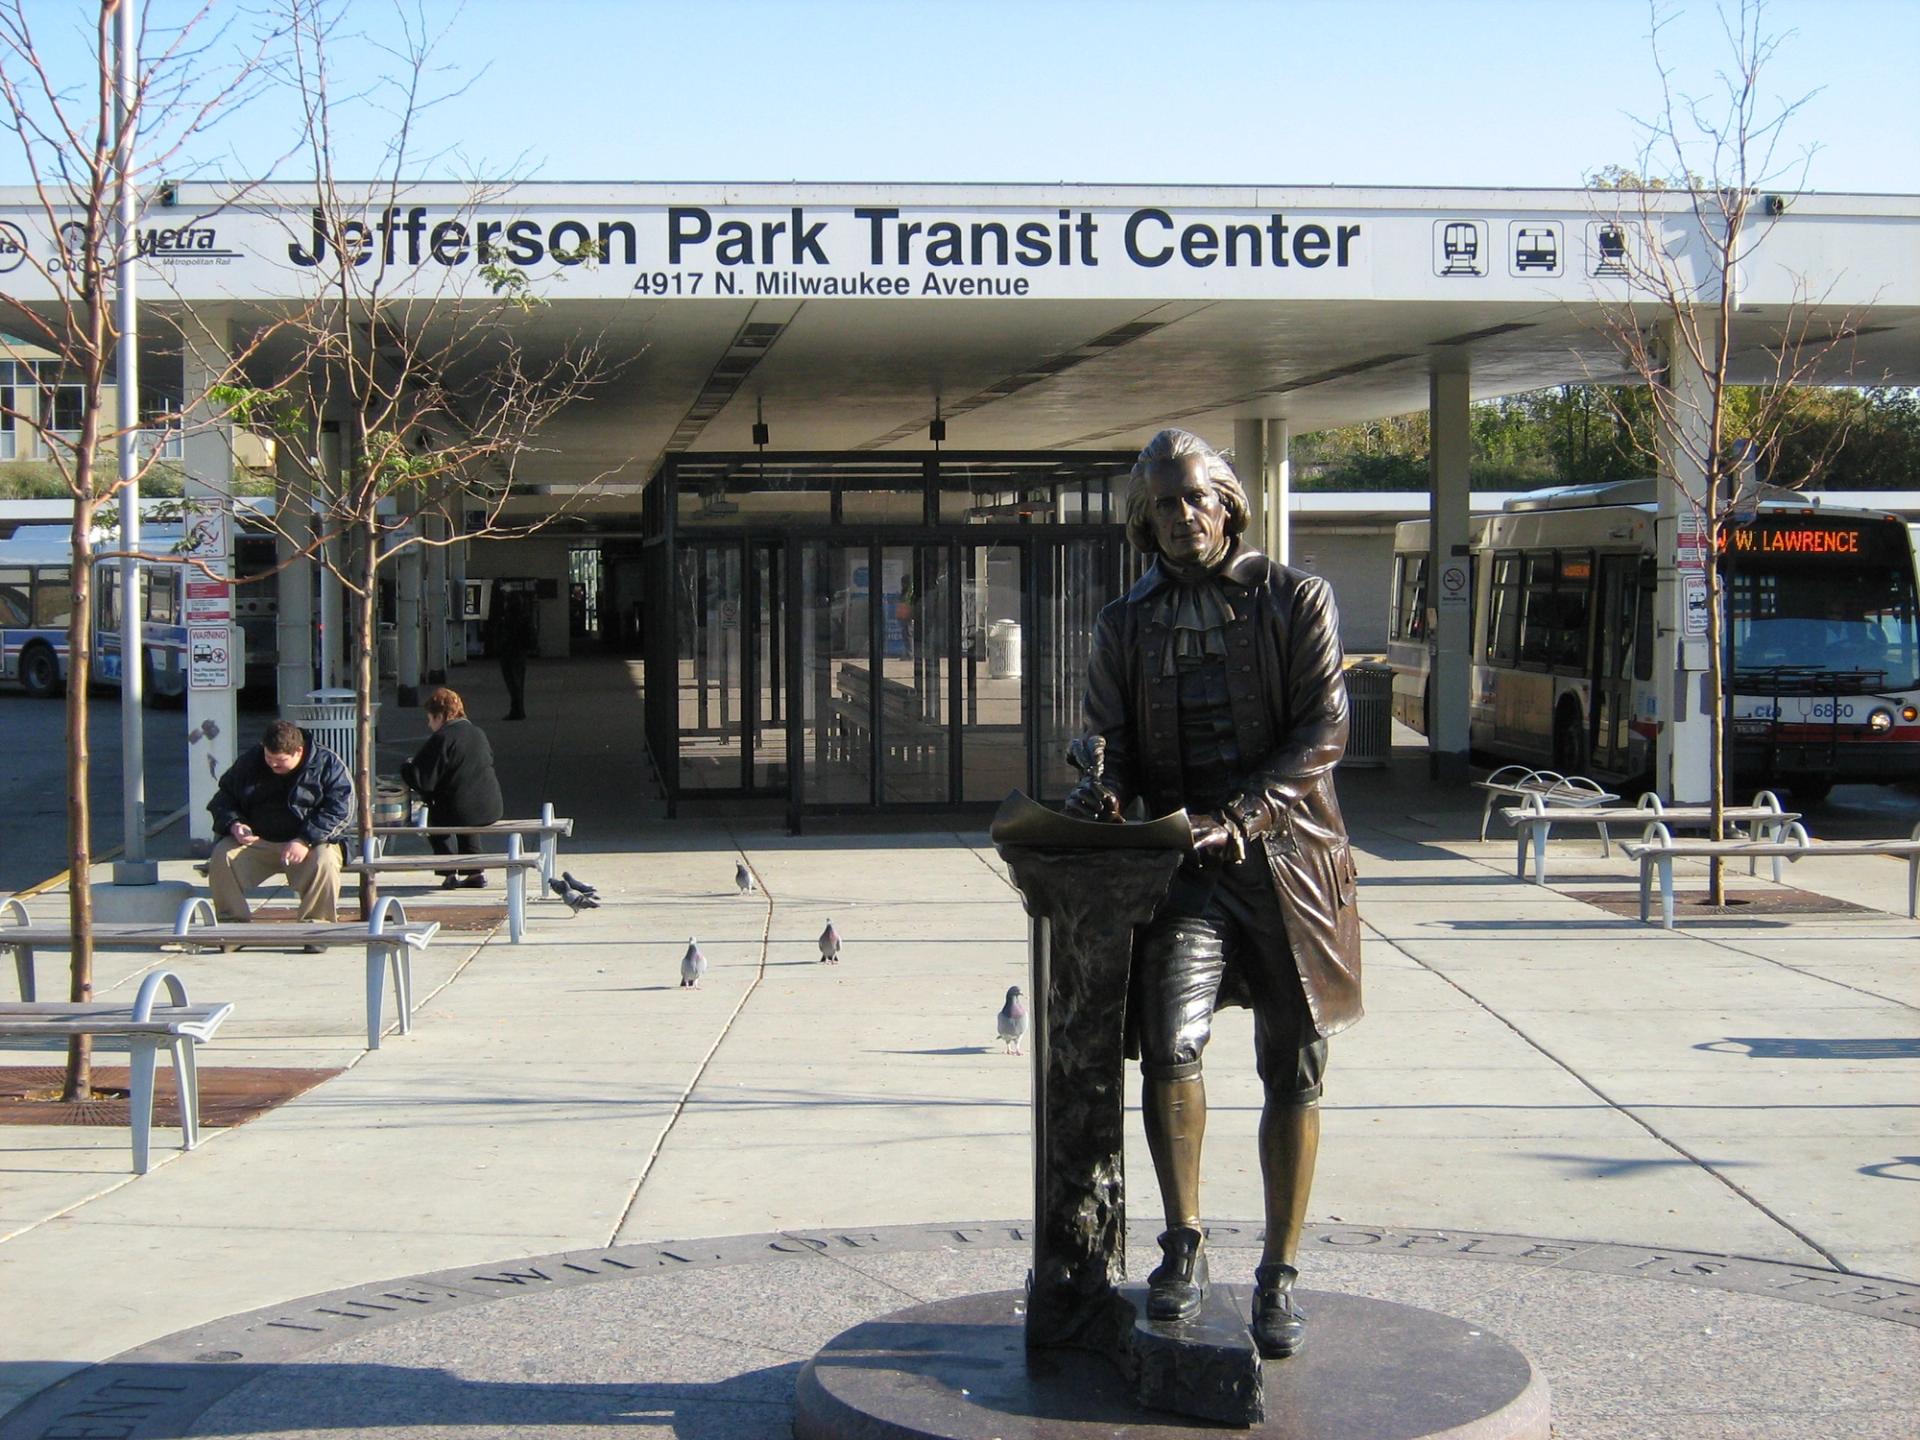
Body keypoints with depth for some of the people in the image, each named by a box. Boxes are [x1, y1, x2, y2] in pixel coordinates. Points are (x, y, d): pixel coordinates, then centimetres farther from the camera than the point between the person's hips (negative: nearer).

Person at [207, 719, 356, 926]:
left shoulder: (327, 764, -6)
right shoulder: (249, 763, 5)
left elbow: (340, 810, -14)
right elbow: (224, 799, 14)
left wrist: (306, 841, -26)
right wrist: (233, 825, -10)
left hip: (312, 842, -3)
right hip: (256, 841, 3)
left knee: (325, 864, -36)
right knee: (221, 857, -24)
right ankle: (232, 923, -11)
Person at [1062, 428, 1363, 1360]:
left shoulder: (1296, 601, 3)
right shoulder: (1124, 625, 11)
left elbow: (1322, 732, -6)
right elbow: (1106, 735, 8)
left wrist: (1234, 818, -19)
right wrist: (1102, 787, -17)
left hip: (1284, 859, 0)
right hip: (1179, 867, 1)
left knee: (1291, 1072, 4)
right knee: (1169, 1044, -21)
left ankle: (1278, 1276, 17)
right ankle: (1182, 1245, -3)